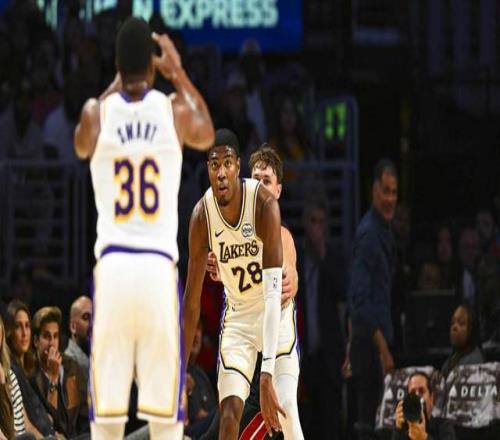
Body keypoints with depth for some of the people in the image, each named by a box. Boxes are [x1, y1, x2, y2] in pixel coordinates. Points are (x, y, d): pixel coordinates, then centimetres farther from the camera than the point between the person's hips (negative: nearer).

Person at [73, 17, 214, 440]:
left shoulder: (97, 112, 2)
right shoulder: (175, 109, 3)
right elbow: (207, 135, 28)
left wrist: (118, 82, 35)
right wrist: (178, 73, 38)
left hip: (112, 265, 0)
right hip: (159, 266, 0)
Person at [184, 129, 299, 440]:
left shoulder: (264, 204, -29)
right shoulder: (202, 216, -18)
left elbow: (273, 292, -34)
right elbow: (192, 300, -7)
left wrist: (267, 376, -42)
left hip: (275, 314, -3)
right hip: (238, 316, 3)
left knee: (285, 412, -15)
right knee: (230, 411, -11)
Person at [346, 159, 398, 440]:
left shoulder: (386, 230, 14)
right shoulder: (368, 233, -16)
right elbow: (360, 299, -22)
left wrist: (386, 346, 18)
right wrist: (382, 348, -23)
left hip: (380, 341, 9)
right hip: (369, 343, -9)